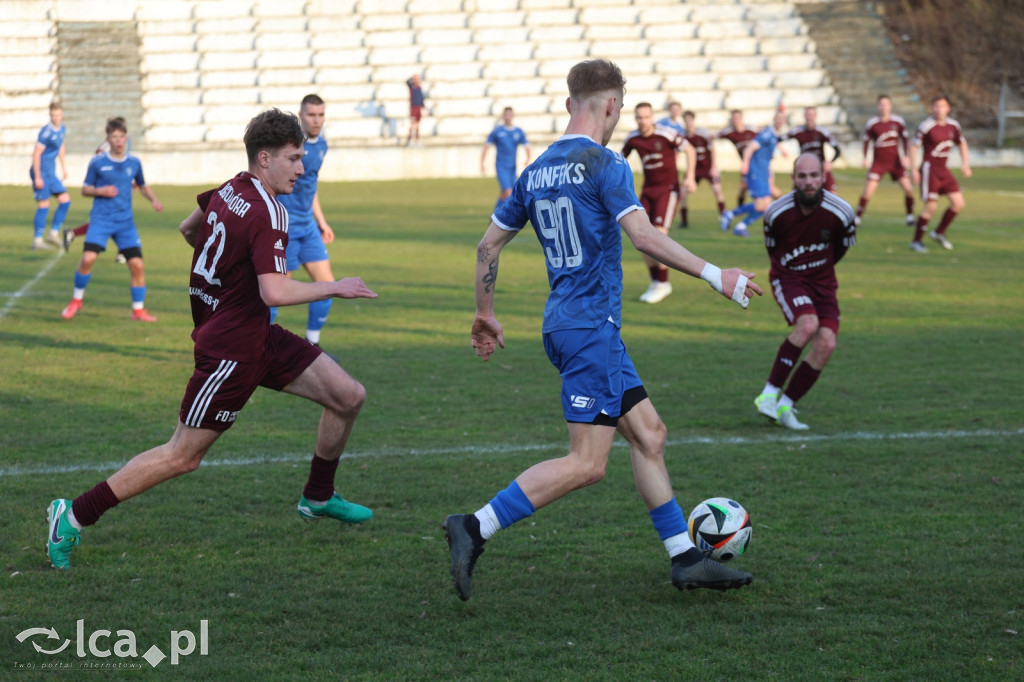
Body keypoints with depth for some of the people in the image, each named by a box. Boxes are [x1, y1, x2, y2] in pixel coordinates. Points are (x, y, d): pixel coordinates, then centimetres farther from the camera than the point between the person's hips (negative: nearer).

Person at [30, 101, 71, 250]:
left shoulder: (62, 129, 5)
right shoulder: (46, 131, -19)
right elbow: (36, 154, -19)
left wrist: (64, 167, 25)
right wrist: (37, 177, -19)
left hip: (51, 173, 8)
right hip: (41, 172, -8)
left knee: (65, 200, 6)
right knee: (44, 205, -6)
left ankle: (54, 233, 14)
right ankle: (37, 240, 1)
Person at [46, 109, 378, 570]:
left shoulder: (229, 191, 5)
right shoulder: (267, 214, -23)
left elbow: (188, 229, 22)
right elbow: (275, 292, -34)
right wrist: (336, 288, -21)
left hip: (258, 337, 10)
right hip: (231, 349, -10)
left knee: (349, 396, 8)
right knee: (182, 456, -2)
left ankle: (318, 497, 26)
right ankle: (73, 516, 5)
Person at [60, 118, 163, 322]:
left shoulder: (134, 163, 7)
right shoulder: (97, 162, 0)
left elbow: (143, 186, 23)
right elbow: (85, 190, 6)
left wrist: (154, 200, 5)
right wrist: (100, 191, -13)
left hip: (126, 222, 2)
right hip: (101, 219, -2)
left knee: (137, 264, -7)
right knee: (88, 258, -20)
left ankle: (138, 310, 9)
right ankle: (76, 301, 3)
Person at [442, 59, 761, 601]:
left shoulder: (536, 171, 12)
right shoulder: (603, 164, -10)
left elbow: (489, 243, 17)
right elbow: (644, 236, -20)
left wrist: (485, 314, 27)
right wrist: (714, 275, -15)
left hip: (565, 323, 9)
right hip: (591, 326, -9)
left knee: (648, 434, 12)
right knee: (585, 464, -10)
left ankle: (686, 560, 14)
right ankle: (474, 528, -14)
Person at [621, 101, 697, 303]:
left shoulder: (667, 134, -15)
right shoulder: (633, 139, -1)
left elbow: (690, 150, -3)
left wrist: (690, 177, -11)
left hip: (668, 189, -5)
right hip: (648, 190, 5)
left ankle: (663, 284, -3)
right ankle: (656, 281, 14)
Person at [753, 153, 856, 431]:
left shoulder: (841, 212, -15)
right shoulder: (776, 212, -16)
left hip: (822, 280, 3)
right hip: (787, 277, -3)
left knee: (826, 343, -14)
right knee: (808, 324, -31)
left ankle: (784, 406, -3)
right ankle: (770, 393, -23)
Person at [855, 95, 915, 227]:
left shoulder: (898, 122, -4)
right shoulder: (871, 123, -7)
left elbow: (905, 139, 5)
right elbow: (867, 141, 5)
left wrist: (905, 156, -5)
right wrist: (865, 158, -3)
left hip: (895, 161, 1)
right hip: (878, 162, -1)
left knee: (908, 188, -6)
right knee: (868, 190, -10)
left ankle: (910, 216, 11)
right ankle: (858, 217, 2)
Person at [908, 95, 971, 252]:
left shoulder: (953, 126, 4)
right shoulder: (926, 126, -14)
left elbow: (962, 143, 20)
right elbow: (914, 147, -9)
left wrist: (965, 164, 10)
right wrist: (914, 170, -13)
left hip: (943, 170, 7)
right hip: (929, 169, -7)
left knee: (958, 203, 0)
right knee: (931, 207, -12)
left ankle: (939, 233, 18)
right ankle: (916, 242, 3)